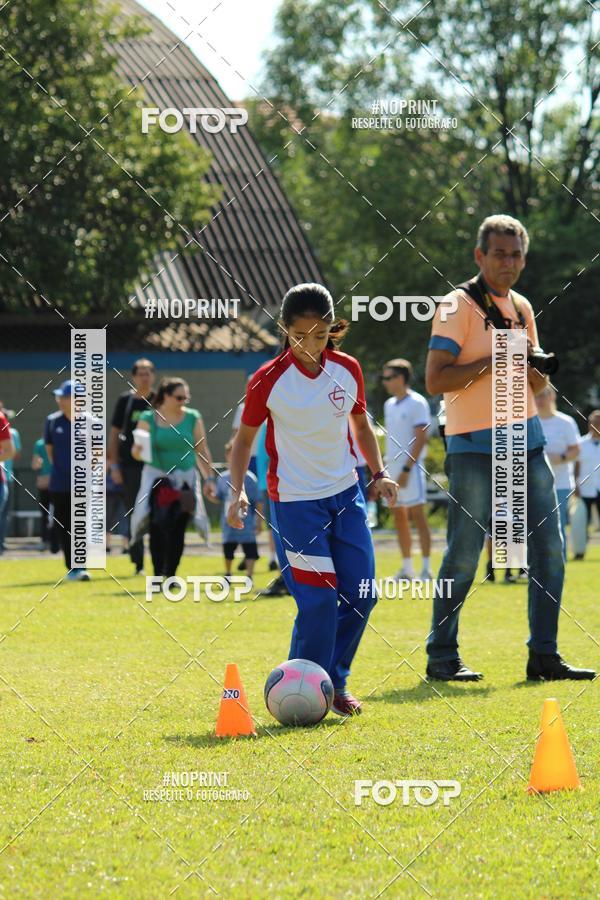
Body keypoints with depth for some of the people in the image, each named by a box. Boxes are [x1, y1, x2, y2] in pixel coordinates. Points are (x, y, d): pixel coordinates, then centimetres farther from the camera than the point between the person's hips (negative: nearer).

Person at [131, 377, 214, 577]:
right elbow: (136, 451, 4)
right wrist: (138, 451, -19)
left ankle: (170, 574, 3)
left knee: (178, 530, -5)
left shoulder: (193, 418, 3)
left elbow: (202, 451, 8)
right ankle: (157, 574, 4)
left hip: (184, 480, 1)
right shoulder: (148, 419, 0)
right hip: (157, 479, -1)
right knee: (158, 527, -7)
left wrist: (209, 478, 3)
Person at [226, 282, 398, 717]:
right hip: (295, 501, -5)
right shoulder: (269, 380, -12)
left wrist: (379, 472, 6)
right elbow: (244, 439, -2)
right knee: (319, 600, -11)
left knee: (361, 595, 3)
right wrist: (238, 491, -14)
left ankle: (335, 682, 21)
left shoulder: (348, 370, -1)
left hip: (346, 494, 5)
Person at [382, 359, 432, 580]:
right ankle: (406, 567, 13)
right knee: (398, 516, 8)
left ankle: (426, 568, -9)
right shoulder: (389, 405, 15)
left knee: (417, 515, -9)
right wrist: (385, 466, 13)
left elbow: (420, 438, -13)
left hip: (410, 466, -8)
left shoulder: (417, 403, -8)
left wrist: (406, 469, -18)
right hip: (392, 466, 8)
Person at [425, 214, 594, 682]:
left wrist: (534, 368, -1)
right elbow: (435, 380, -15)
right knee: (464, 555, -4)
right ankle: (441, 656, 7)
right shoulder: (458, 306, -6)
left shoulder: (522, 308, 15)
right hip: (474, 446, -7)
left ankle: (544, 656, 8)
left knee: (549, 548, 2)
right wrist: (494, 362, -18)